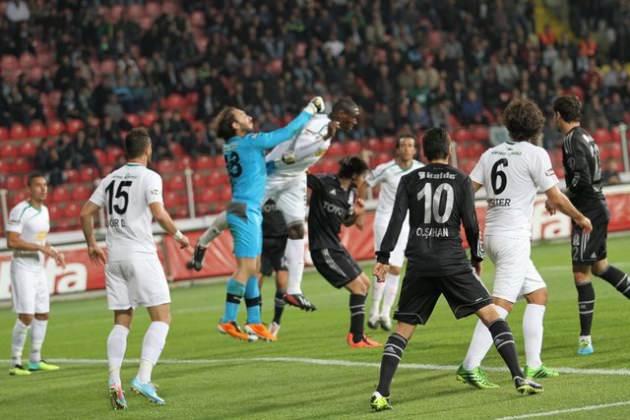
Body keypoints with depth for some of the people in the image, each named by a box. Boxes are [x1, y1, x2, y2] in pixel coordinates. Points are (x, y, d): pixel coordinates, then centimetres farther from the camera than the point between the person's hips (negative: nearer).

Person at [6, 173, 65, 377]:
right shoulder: (20, 211, -15)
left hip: (39, 268, 8)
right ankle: (15, 363, -5)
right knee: (26, 316, -12)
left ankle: (35, 360, 18)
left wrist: (54, 252, 5)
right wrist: (40, 248, -23)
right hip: (23, 268, -8)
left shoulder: (44, 210, 11)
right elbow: (12, 242, -21)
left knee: (42, 315, 9)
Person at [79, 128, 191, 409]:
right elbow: (159, 214, -17)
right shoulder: (149, 177, -5)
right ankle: (143, 378, -14)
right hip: (140, 254, -6)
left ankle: (114, 381, -4)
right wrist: (178, 235, -2)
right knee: (161, 317, -1)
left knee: (121, 322, 10)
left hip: (113, 257, 6)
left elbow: (86, 213, 12)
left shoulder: (111, 179, 13)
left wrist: (92, 244, 25)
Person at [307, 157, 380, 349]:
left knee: (365, 283, 17)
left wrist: (357, 214, 0)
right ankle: (357, 338, -5)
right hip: (323, 248, -10)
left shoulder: (351, 193, 9)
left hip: (335, 245, 10)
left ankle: (355, 333, 28)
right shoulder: (325, 183, -14)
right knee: (358, 286, -11)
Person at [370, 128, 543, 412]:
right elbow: (471, 224, 3)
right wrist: (477, 258, 16)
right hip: (452, 262, -2)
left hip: (418, 264, 2)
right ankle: (519, 378, -6)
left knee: (403, 330, 7)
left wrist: (383, 258, -2)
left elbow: (396, 219, -1)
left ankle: (381, 393, -7)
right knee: (491, 314, 4)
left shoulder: (410, 180, 7)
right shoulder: (461, 181, 5)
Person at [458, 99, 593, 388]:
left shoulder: (491, 154, 11)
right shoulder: (535, 154, -6)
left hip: (492, 233, 8)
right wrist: (581, 218, 11)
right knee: (502, 304, -11)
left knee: (538, 293, 16)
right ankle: (470, 365, -20)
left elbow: (467, 189, 5)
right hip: (514, 237, -8)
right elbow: (556, 199, -4)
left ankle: (533, 365, 14)